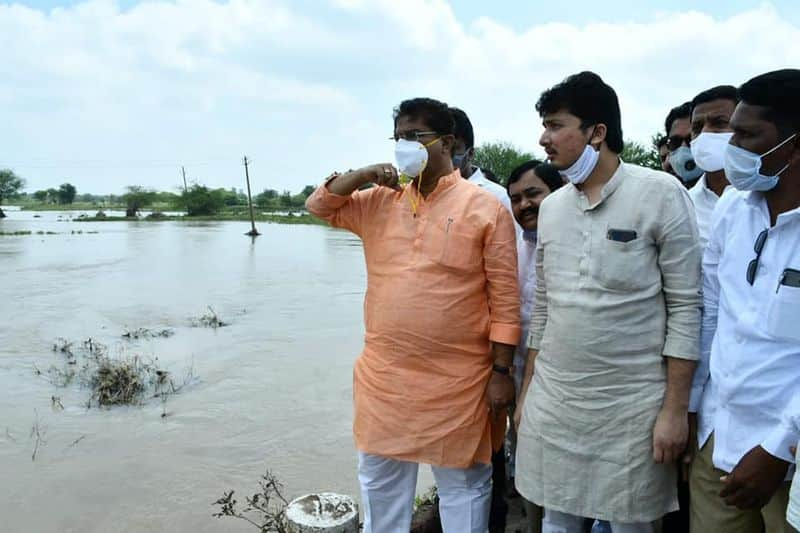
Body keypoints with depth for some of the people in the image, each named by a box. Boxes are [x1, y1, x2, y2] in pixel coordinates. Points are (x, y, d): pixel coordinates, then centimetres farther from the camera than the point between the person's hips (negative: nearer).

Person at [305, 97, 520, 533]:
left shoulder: (486, 209, -6)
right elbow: (319, 205, 11)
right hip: (383, 375, 5)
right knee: (379, 481, 20)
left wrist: (502, 372, -8)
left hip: (457, 381, -4)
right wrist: (365, 174, -5)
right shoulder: (379, 202, 8)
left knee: (463, 485, 14)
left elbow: (505, 298, -6)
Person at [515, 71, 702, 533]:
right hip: (551, 402, 5)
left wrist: (675, 409, -10)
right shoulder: (551, 207, 7)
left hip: (632, 406, -4)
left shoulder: (661, 195, -8)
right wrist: (528, 389, 13)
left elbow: (685, 307, -8)